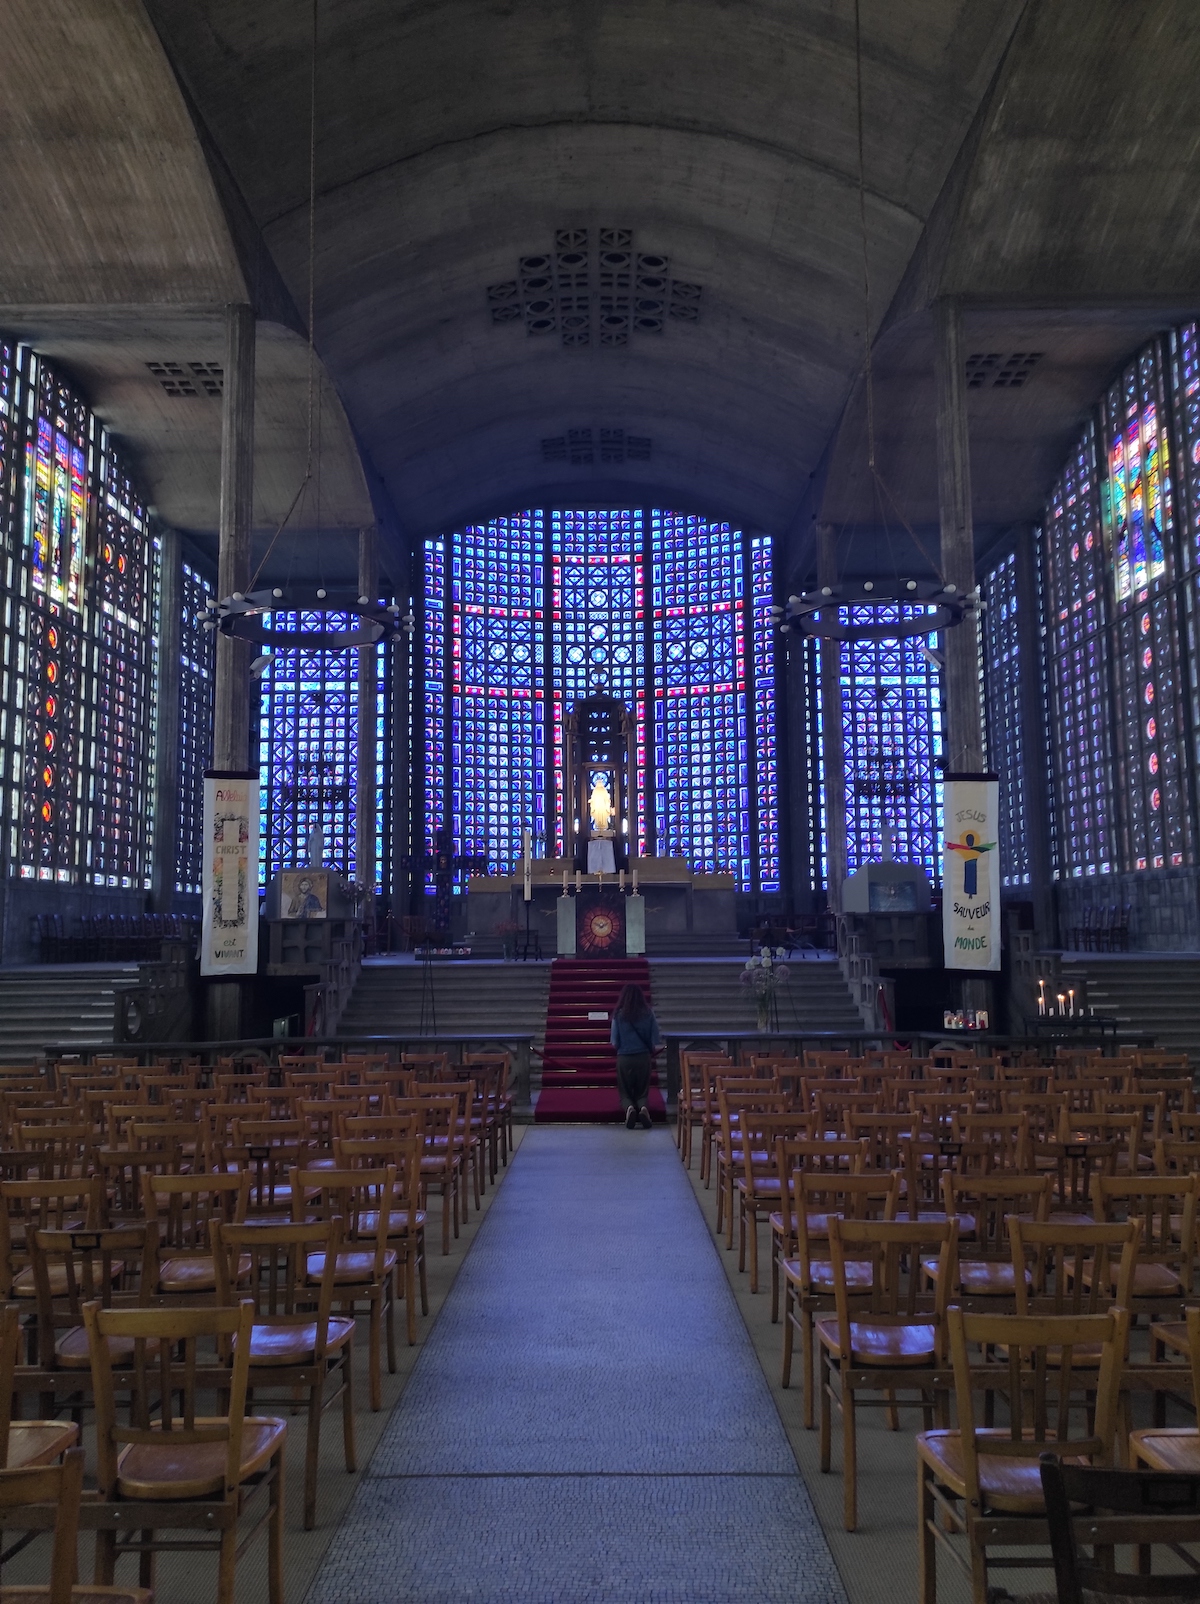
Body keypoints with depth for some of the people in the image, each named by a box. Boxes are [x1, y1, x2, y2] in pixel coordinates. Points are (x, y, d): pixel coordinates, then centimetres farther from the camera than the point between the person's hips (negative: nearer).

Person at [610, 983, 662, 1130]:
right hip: (643, 1057, 1)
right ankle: (643, 1107, -19)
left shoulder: (619, 1014, -7)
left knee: (625, 1093, 14)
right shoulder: (648, 1013, -5)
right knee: (642, 1092, 15)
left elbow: (614, 1042, -6)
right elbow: (656, 1040, -4)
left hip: (624, 1058, -1)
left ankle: (629, 1107, -20)